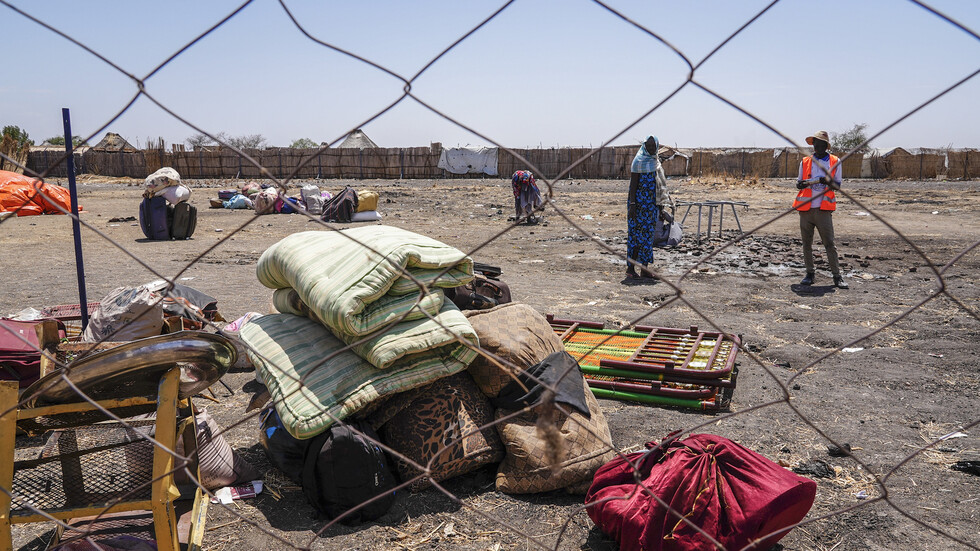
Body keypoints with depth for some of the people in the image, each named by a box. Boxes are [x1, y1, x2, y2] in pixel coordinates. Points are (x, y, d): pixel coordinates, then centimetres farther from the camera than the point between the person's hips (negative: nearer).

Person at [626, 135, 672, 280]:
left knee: (647, 235, 9)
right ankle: (630, 269, 0)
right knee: (636, 234, -5)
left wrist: (660, 207, 19)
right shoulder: (639, 161, -8)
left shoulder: (655, 161, 15)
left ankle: (644, 269, 14)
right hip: (640, 202, -7)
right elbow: (633, 184, -13)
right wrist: (632, 205, -20)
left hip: (652, 203, 8)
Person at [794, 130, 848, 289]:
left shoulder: (835, 162, 7)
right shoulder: (805, 162, 12)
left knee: (829, 244, -6)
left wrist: (829, 182, -15)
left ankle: (837, 276, -2)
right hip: (806, 208, 2)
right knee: (807, 244, 5)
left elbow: (838, 185, 7)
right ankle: (810, 273, 14)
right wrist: (801, 184, -8)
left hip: (823, 210, -2)